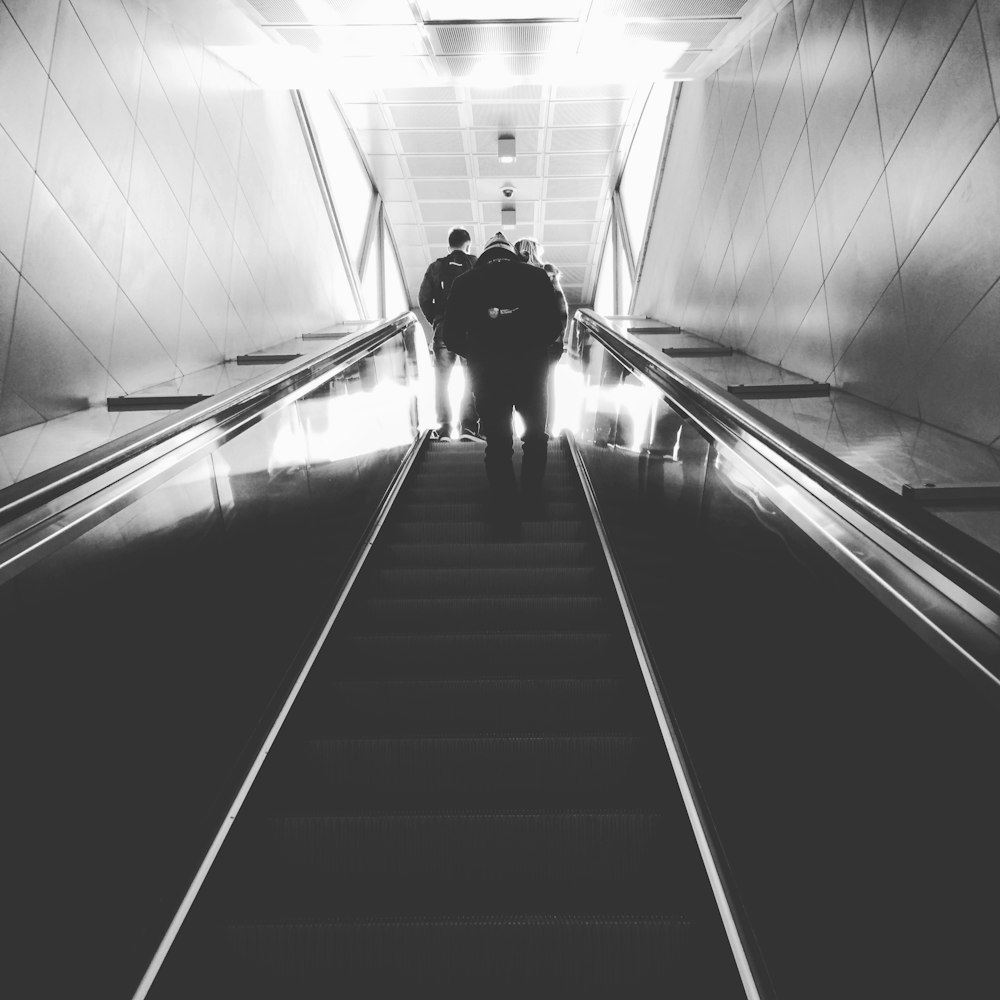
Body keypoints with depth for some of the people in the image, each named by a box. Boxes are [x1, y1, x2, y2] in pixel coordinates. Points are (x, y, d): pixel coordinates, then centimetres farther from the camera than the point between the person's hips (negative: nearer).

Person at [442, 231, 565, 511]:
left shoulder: (465, 282, 1)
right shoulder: (536, 276, 1)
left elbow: (451, 334, -1)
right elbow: (555, 325, -2)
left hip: (487, 374, 0)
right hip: (532, 370, 0)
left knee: (497, 442, 14)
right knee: (535, 436, 21)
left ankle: (504, 501, 23)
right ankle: (532, 496, 29)